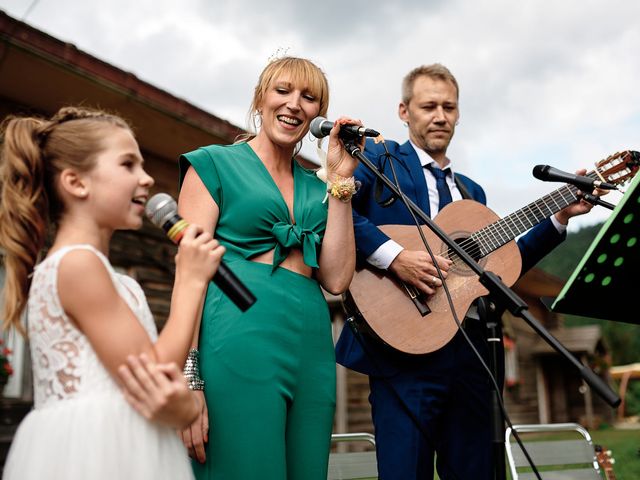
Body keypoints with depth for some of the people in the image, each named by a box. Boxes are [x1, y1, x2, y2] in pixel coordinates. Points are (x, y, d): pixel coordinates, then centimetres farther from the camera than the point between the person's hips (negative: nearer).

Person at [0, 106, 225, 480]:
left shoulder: (114, 281, 13)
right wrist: (191, 280, -8)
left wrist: (186, 404, -14)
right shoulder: (77, 263, -15)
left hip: (119, 449, 8)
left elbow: (163, 381, 9)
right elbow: (155, 376, -15)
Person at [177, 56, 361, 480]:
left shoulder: (316, 187, 18)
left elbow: (336, 279, 5)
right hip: (241, 342, -5)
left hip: (312, 349, 6)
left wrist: (341, 179, 4)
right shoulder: (215, 164, 4)